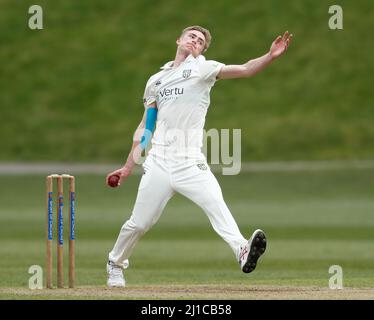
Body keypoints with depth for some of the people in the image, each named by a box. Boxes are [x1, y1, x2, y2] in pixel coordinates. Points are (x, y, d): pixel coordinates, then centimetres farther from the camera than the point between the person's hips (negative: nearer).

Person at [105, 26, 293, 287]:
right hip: (159, 165, 3)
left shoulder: (202, 69, 6)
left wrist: (271, 57, -26)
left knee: (216, 205, -27)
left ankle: (242, 251, -45)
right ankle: (116, 264, 30)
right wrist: (129, 167, 18)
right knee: (139, 224, 6)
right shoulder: (156, 80, 17)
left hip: (191, 165, -3)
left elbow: (243, 70, -9)